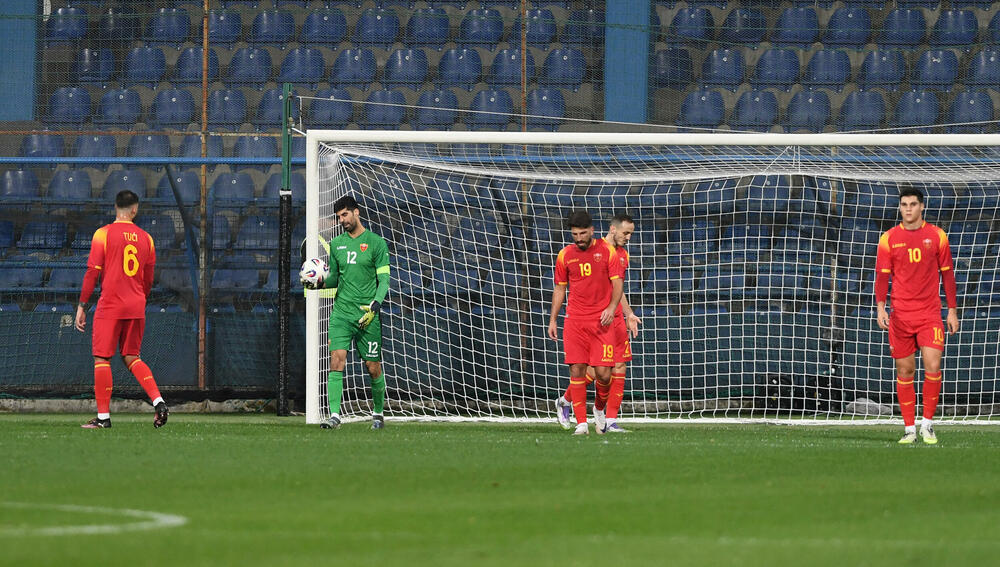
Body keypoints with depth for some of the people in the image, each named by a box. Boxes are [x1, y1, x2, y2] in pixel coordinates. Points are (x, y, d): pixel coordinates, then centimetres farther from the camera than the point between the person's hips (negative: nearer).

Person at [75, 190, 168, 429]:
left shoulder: (103, 234, -5)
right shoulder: (145, 238, 8)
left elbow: (92, 272, -7)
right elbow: (148, 280, 14)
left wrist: (82, 306, -3)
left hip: (110, 306, -5)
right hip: (136, 308, 5)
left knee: (102, 358, 1)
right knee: (131, 357, 14)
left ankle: (103, 416, -1)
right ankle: (158, 402, -4)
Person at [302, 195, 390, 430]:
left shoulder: (376, 243, -1)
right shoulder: (336, 244, 12)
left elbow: (384, 279, -4)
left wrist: (374, 306, -19)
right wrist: (318, 283, -2)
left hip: (367, 315, -3)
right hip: (341, 313, 3)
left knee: (373, 367, 3)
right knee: (337, 360, -13)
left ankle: (378, 413, 22)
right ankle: (334, 415, -17)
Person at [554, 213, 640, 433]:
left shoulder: (623, 255, 16)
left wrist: (629, 314, 20)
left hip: (616, 318, 7)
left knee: (619, 368, -1)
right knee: (595, 369, -9)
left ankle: (610, 421, 3)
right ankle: (565, 401, 16)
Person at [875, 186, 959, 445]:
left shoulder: (937, 236, 4)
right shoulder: (889, 238, 4)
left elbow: (947, 274, 9)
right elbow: (882, 275, 4)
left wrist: (952, 310, 6)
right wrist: (881, 307, -9)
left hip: (930, 314, -1)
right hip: (900, 315, 1)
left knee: (932, 367, -12)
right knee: (904, 371, 2)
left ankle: (927, 423, 1)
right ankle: (909, 428, 9)